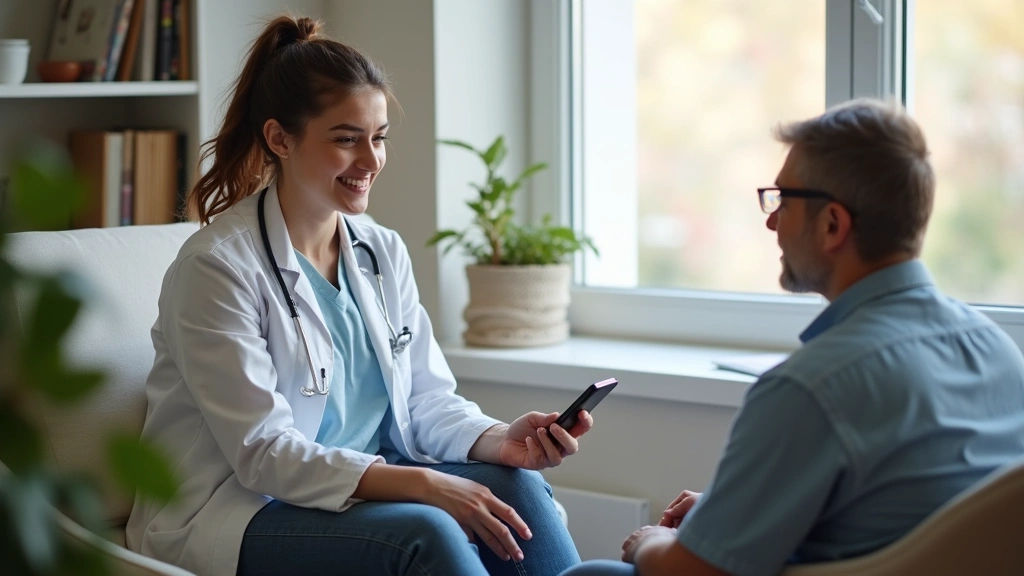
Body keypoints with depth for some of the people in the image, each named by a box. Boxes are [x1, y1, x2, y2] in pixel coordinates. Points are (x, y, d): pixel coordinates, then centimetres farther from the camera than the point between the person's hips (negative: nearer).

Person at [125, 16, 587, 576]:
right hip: (232, 510, -6)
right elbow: (263, 452, -20)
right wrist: (422, 484, -28)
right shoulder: (217, 265, -15)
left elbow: (427, 399, 6)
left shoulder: (384, 253, 7)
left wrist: (501, 440, -17)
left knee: (518, 485, -20)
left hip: (363, 488, 6)